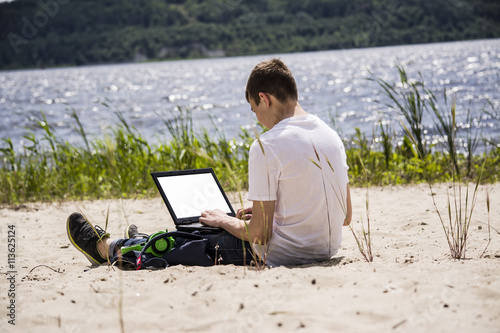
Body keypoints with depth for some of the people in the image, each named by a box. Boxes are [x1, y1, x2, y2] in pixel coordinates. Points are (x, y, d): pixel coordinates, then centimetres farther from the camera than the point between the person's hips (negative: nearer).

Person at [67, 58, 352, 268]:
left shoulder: (268, 146, -20)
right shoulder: (332, 135, 4)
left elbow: (259, 233, -20)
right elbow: (346, 216, 11)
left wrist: (225, 221, 2)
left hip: (282, 256, -7)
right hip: (326, 250, 8)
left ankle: (107, 248, 42)